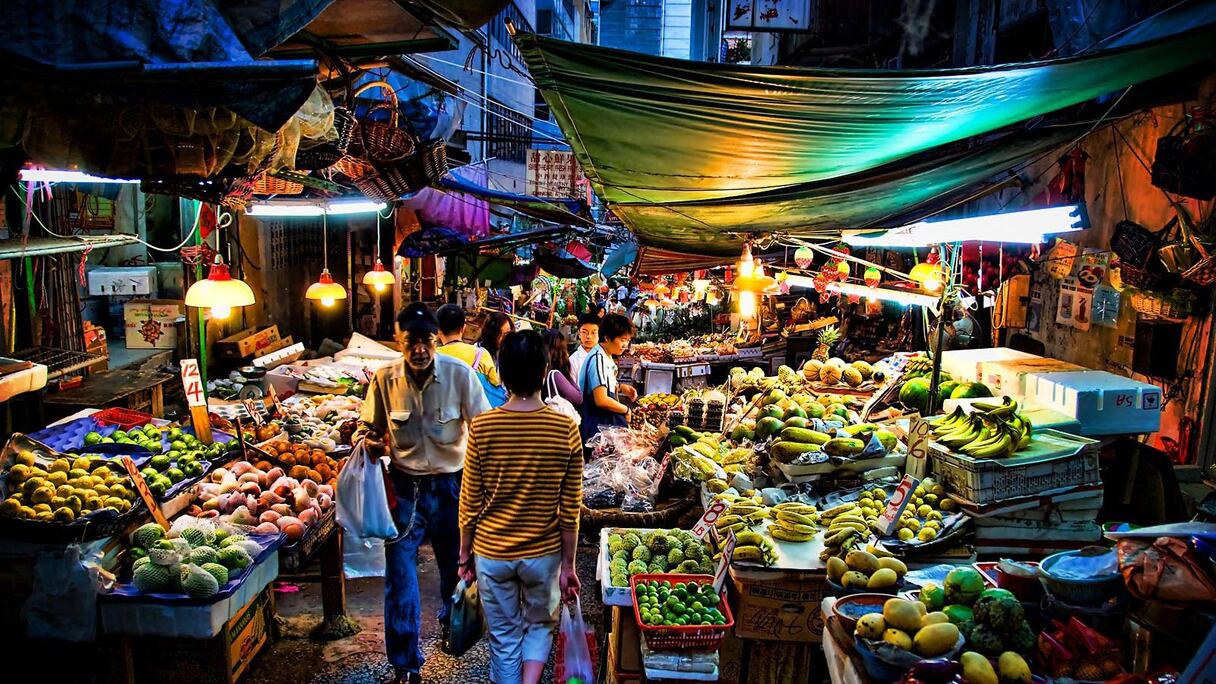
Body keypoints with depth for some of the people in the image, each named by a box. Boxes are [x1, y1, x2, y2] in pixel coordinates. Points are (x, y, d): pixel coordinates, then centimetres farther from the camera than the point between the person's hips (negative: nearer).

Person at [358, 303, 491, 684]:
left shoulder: (460, 374, -13)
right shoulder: (384, 379, -8)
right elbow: (371, 430, 7)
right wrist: (371, 443, -17)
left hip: (451, 483, 0)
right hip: (404, 485, 0)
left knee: (456, 564, 18)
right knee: (399, 574, -2)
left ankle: (452, 627, 50)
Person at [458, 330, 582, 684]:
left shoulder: (482, 427, -13)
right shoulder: (565, 429, -13)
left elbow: (470, 502, -6)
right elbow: (570, 509, -8)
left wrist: (465, 553, 8)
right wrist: (568, 564, 4)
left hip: (492, 554, 0)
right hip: (543, 554, 0)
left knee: (504, 637, 18)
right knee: (540, 624, 24)